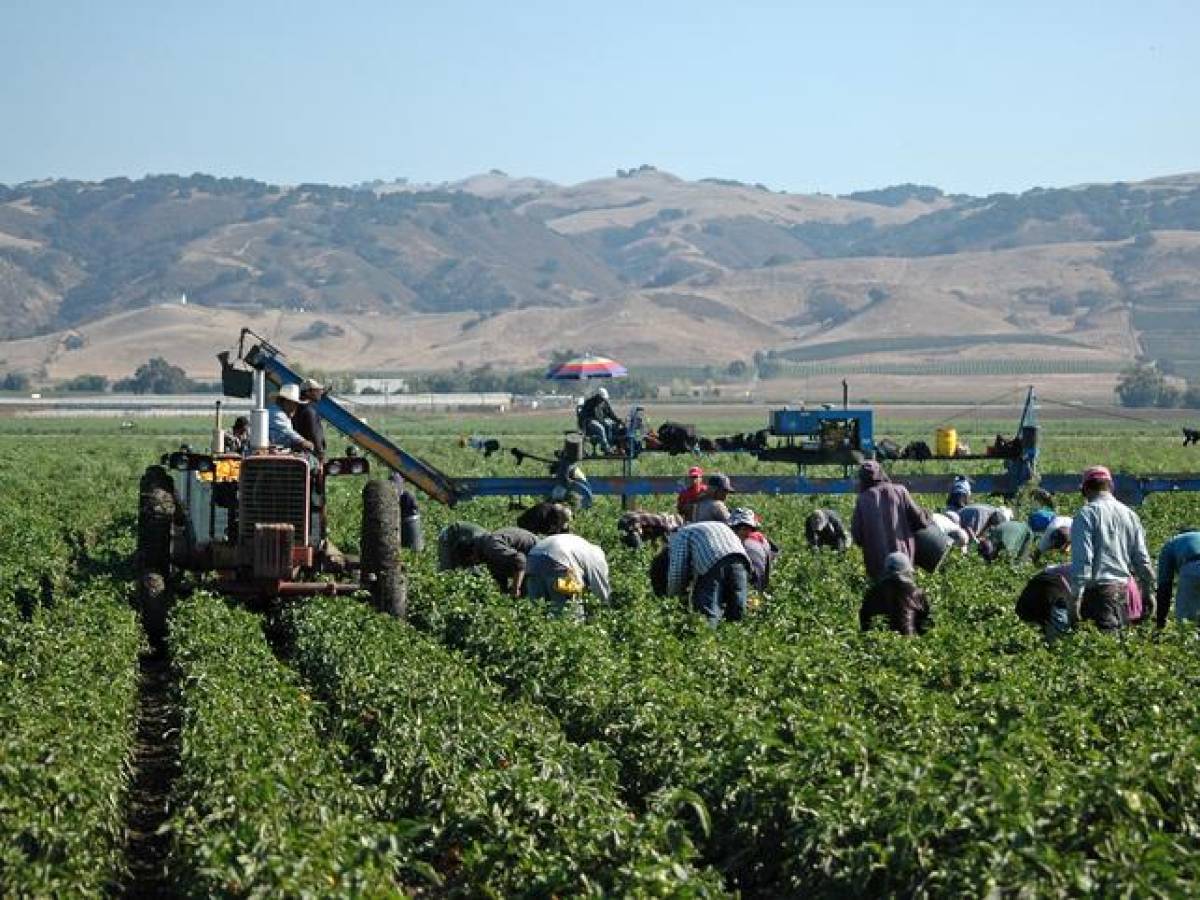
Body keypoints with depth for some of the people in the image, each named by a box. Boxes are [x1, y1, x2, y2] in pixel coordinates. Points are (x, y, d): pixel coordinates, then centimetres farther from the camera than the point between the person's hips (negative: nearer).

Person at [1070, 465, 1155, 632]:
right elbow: (1141, 557, 14)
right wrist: (1148, 591, 23)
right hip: (1124, 588, 6)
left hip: (1098, 589, -6)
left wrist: (1075, 596, -14)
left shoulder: (1086, 514, -7)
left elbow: (1082, 559, -14)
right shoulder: (1130, 515, 12)